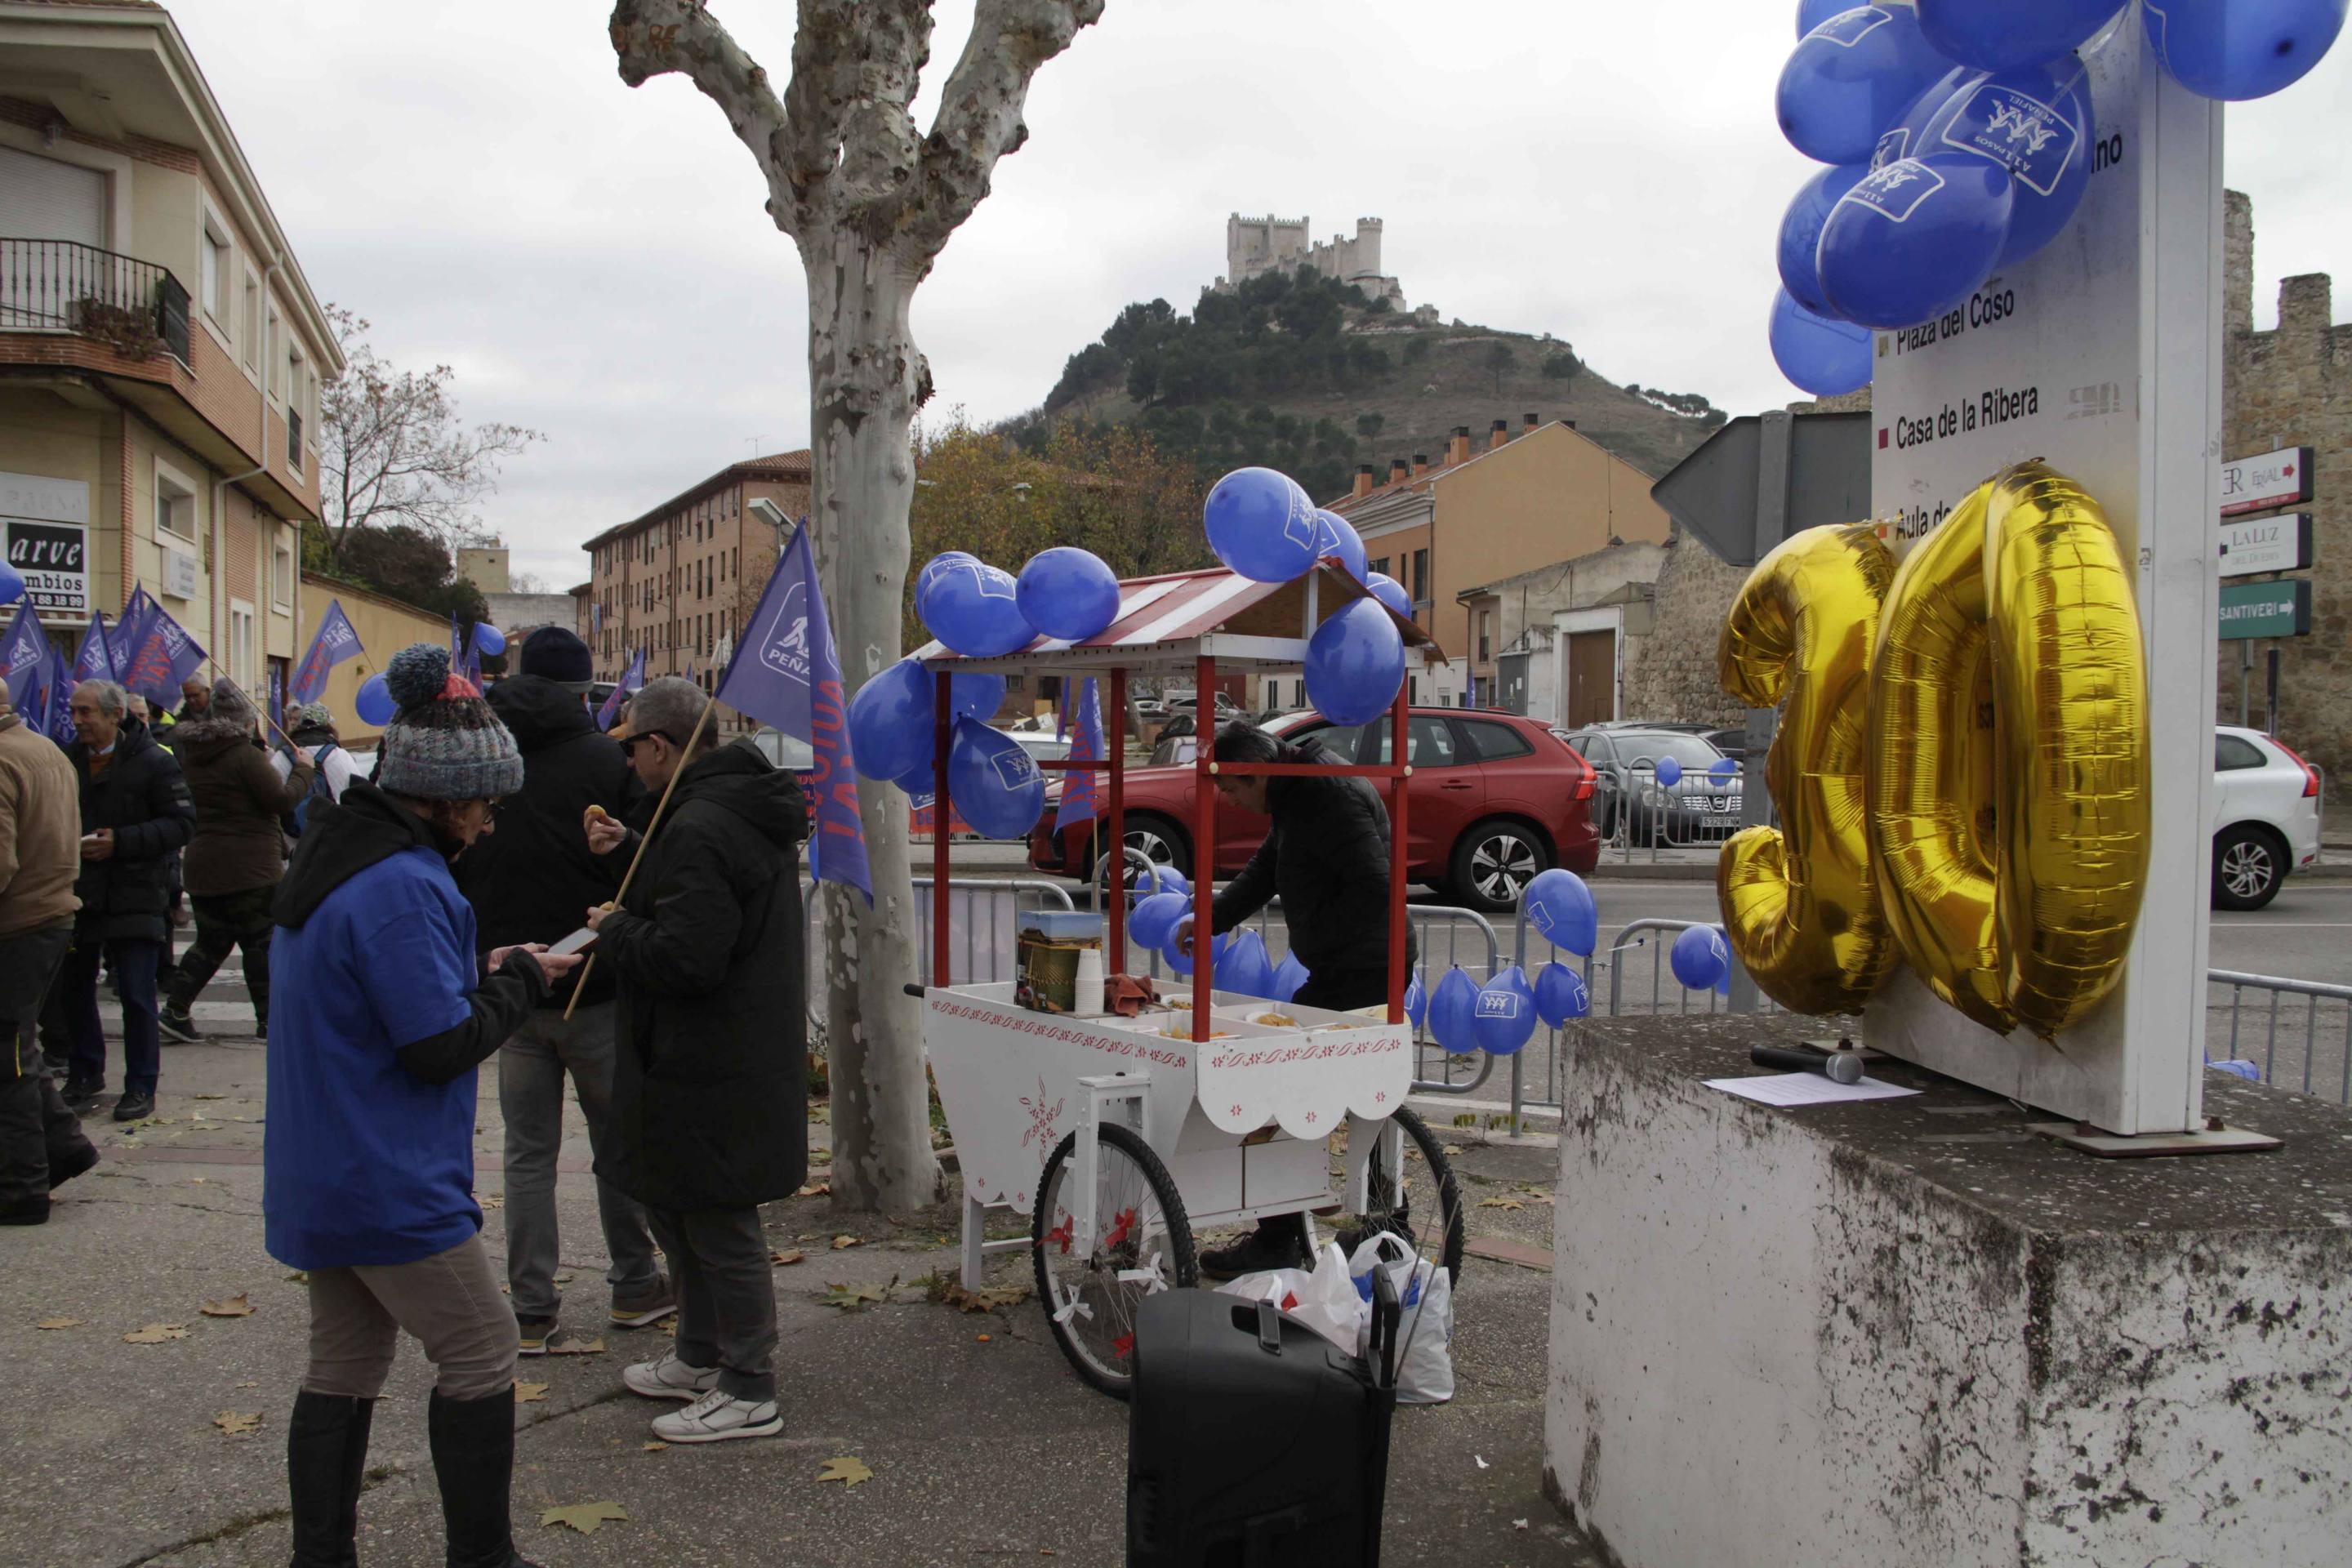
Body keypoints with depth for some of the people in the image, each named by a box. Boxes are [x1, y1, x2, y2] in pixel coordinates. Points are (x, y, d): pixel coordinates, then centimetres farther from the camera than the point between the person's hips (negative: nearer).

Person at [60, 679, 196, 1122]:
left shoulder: (154, 762, -8)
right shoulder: (68, 760, 6)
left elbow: (183, 823, -12)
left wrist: (121, 842, -20)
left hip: (134, 896, -5)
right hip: (78, 895, 5)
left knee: (137, 995, -2)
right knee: (75, 988, 13)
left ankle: (141, 1086, 8)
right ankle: (85, 1074, 30)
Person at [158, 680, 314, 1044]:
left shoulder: (188, 757, 9)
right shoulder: (245, 755, -14)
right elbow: (282, 800, -15)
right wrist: (303, 769, 0)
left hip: (201, 866, 7)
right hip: (250, 868, -7)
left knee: (211, 941, 17)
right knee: (261, 942, 4)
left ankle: (175, 1010, 9)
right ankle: (268, 1019, 9)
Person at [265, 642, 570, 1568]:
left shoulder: (334, 856, 10)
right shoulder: (404, 885, -22)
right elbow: (441, 1048, -22)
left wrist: (481, 974, 7)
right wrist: (519, 981, -7)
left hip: (318, 1173, 10)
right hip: (392, 1183, -10)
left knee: (344, 1367, 17)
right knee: (481, 1354, 3)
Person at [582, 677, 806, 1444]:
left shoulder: (699, 829, -24)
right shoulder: (743, 807, 10)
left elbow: (685, 957, -28)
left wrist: (614, 930, -11)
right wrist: (632, 844, 15)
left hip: (713, 1072, -11)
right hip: (736, 1056, 11)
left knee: (717, 1223, 0)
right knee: (676, 1205, 24)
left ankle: (750, 1393, 13)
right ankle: (702, 1357, 38)